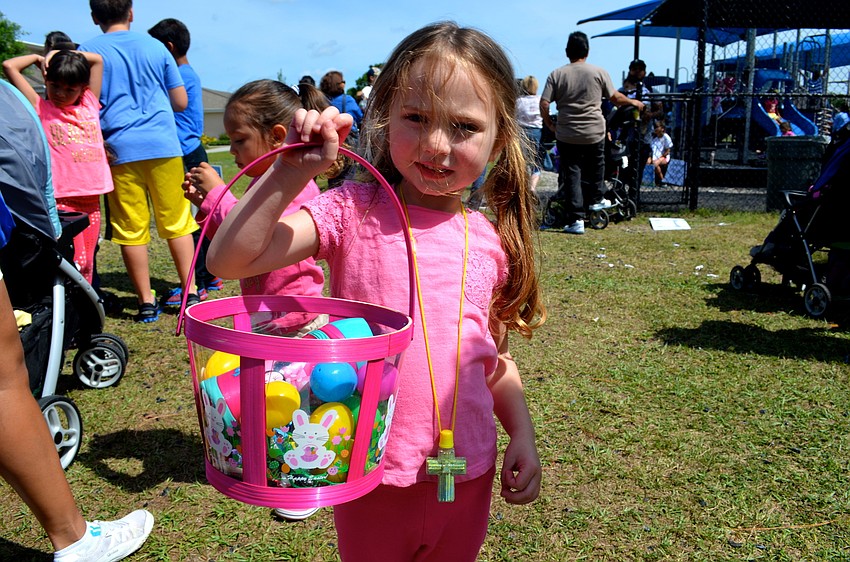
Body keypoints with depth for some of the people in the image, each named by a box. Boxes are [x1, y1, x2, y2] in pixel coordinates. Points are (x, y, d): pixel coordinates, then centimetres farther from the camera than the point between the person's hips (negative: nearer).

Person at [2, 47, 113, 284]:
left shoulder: (90, 104, 14)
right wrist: (39, 58, 15)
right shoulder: (41, 108, 4)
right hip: (61, 199, -4)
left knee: (86, 263, 10)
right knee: (71, 262, -8)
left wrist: (59, 54, 15)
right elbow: (9, 66, 0)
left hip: (92, 199, 4)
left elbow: (97, 60, 21)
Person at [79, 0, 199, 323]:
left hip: (120, 148, -1)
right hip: (163, 144, 1)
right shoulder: (156, 47, 10)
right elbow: (181, 102, 12)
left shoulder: (87, 52, 5)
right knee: (177, 222, 7)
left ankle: (146, 301, 8)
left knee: (131, 229, 4)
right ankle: (190, 292, 7)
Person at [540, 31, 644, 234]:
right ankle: (595, 200, 40)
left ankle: (576, 220, -1)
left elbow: (544, 104, -7)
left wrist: (549, 124, 9)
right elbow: (615, 98, 5)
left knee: (571, 174, 2)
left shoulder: (556, 75, -1)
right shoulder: (599, 72, 0)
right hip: (594, 133, 1)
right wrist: (633, 102, 24)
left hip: (566, 135, 0)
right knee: (595, 166, 26)